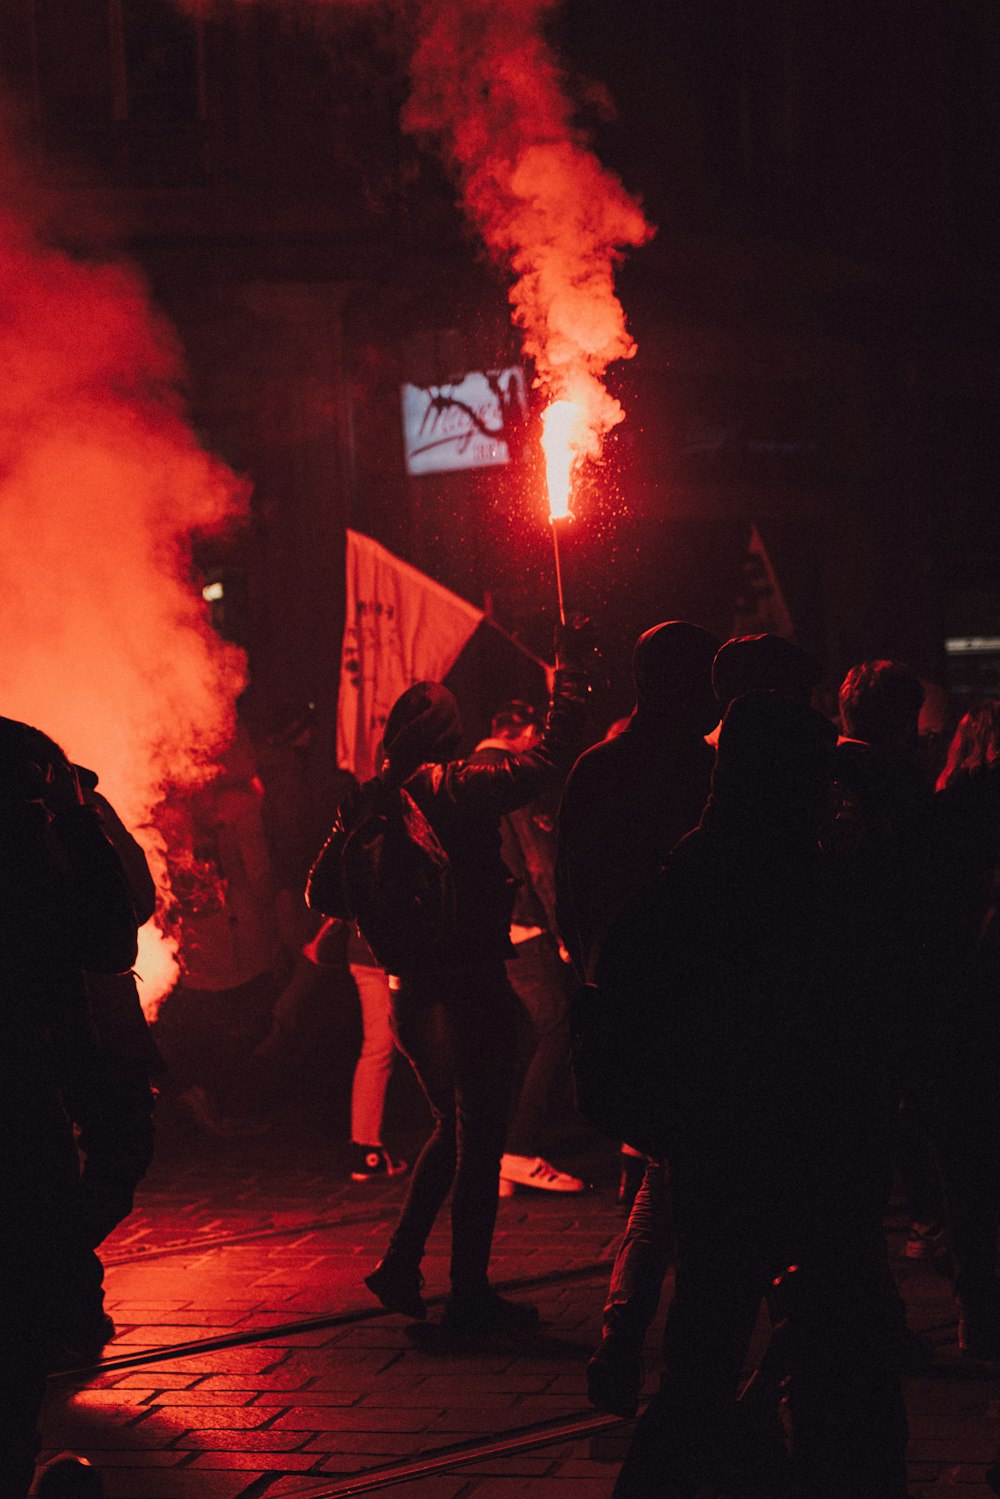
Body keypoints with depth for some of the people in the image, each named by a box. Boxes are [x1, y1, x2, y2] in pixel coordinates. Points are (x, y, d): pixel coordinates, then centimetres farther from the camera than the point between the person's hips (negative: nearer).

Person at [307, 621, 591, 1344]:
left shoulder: (370, 802, 1)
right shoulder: (465, 788, -12)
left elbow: (324, 891, 4)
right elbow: (554, 756, -9)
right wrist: (572, 669, 2)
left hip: (412, 990, 6)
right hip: (474, 981, -6)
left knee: (454, 1127, 24)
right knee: (479, 1138, 4)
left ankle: (401, 1263, 18)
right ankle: (469, 1297, 8)